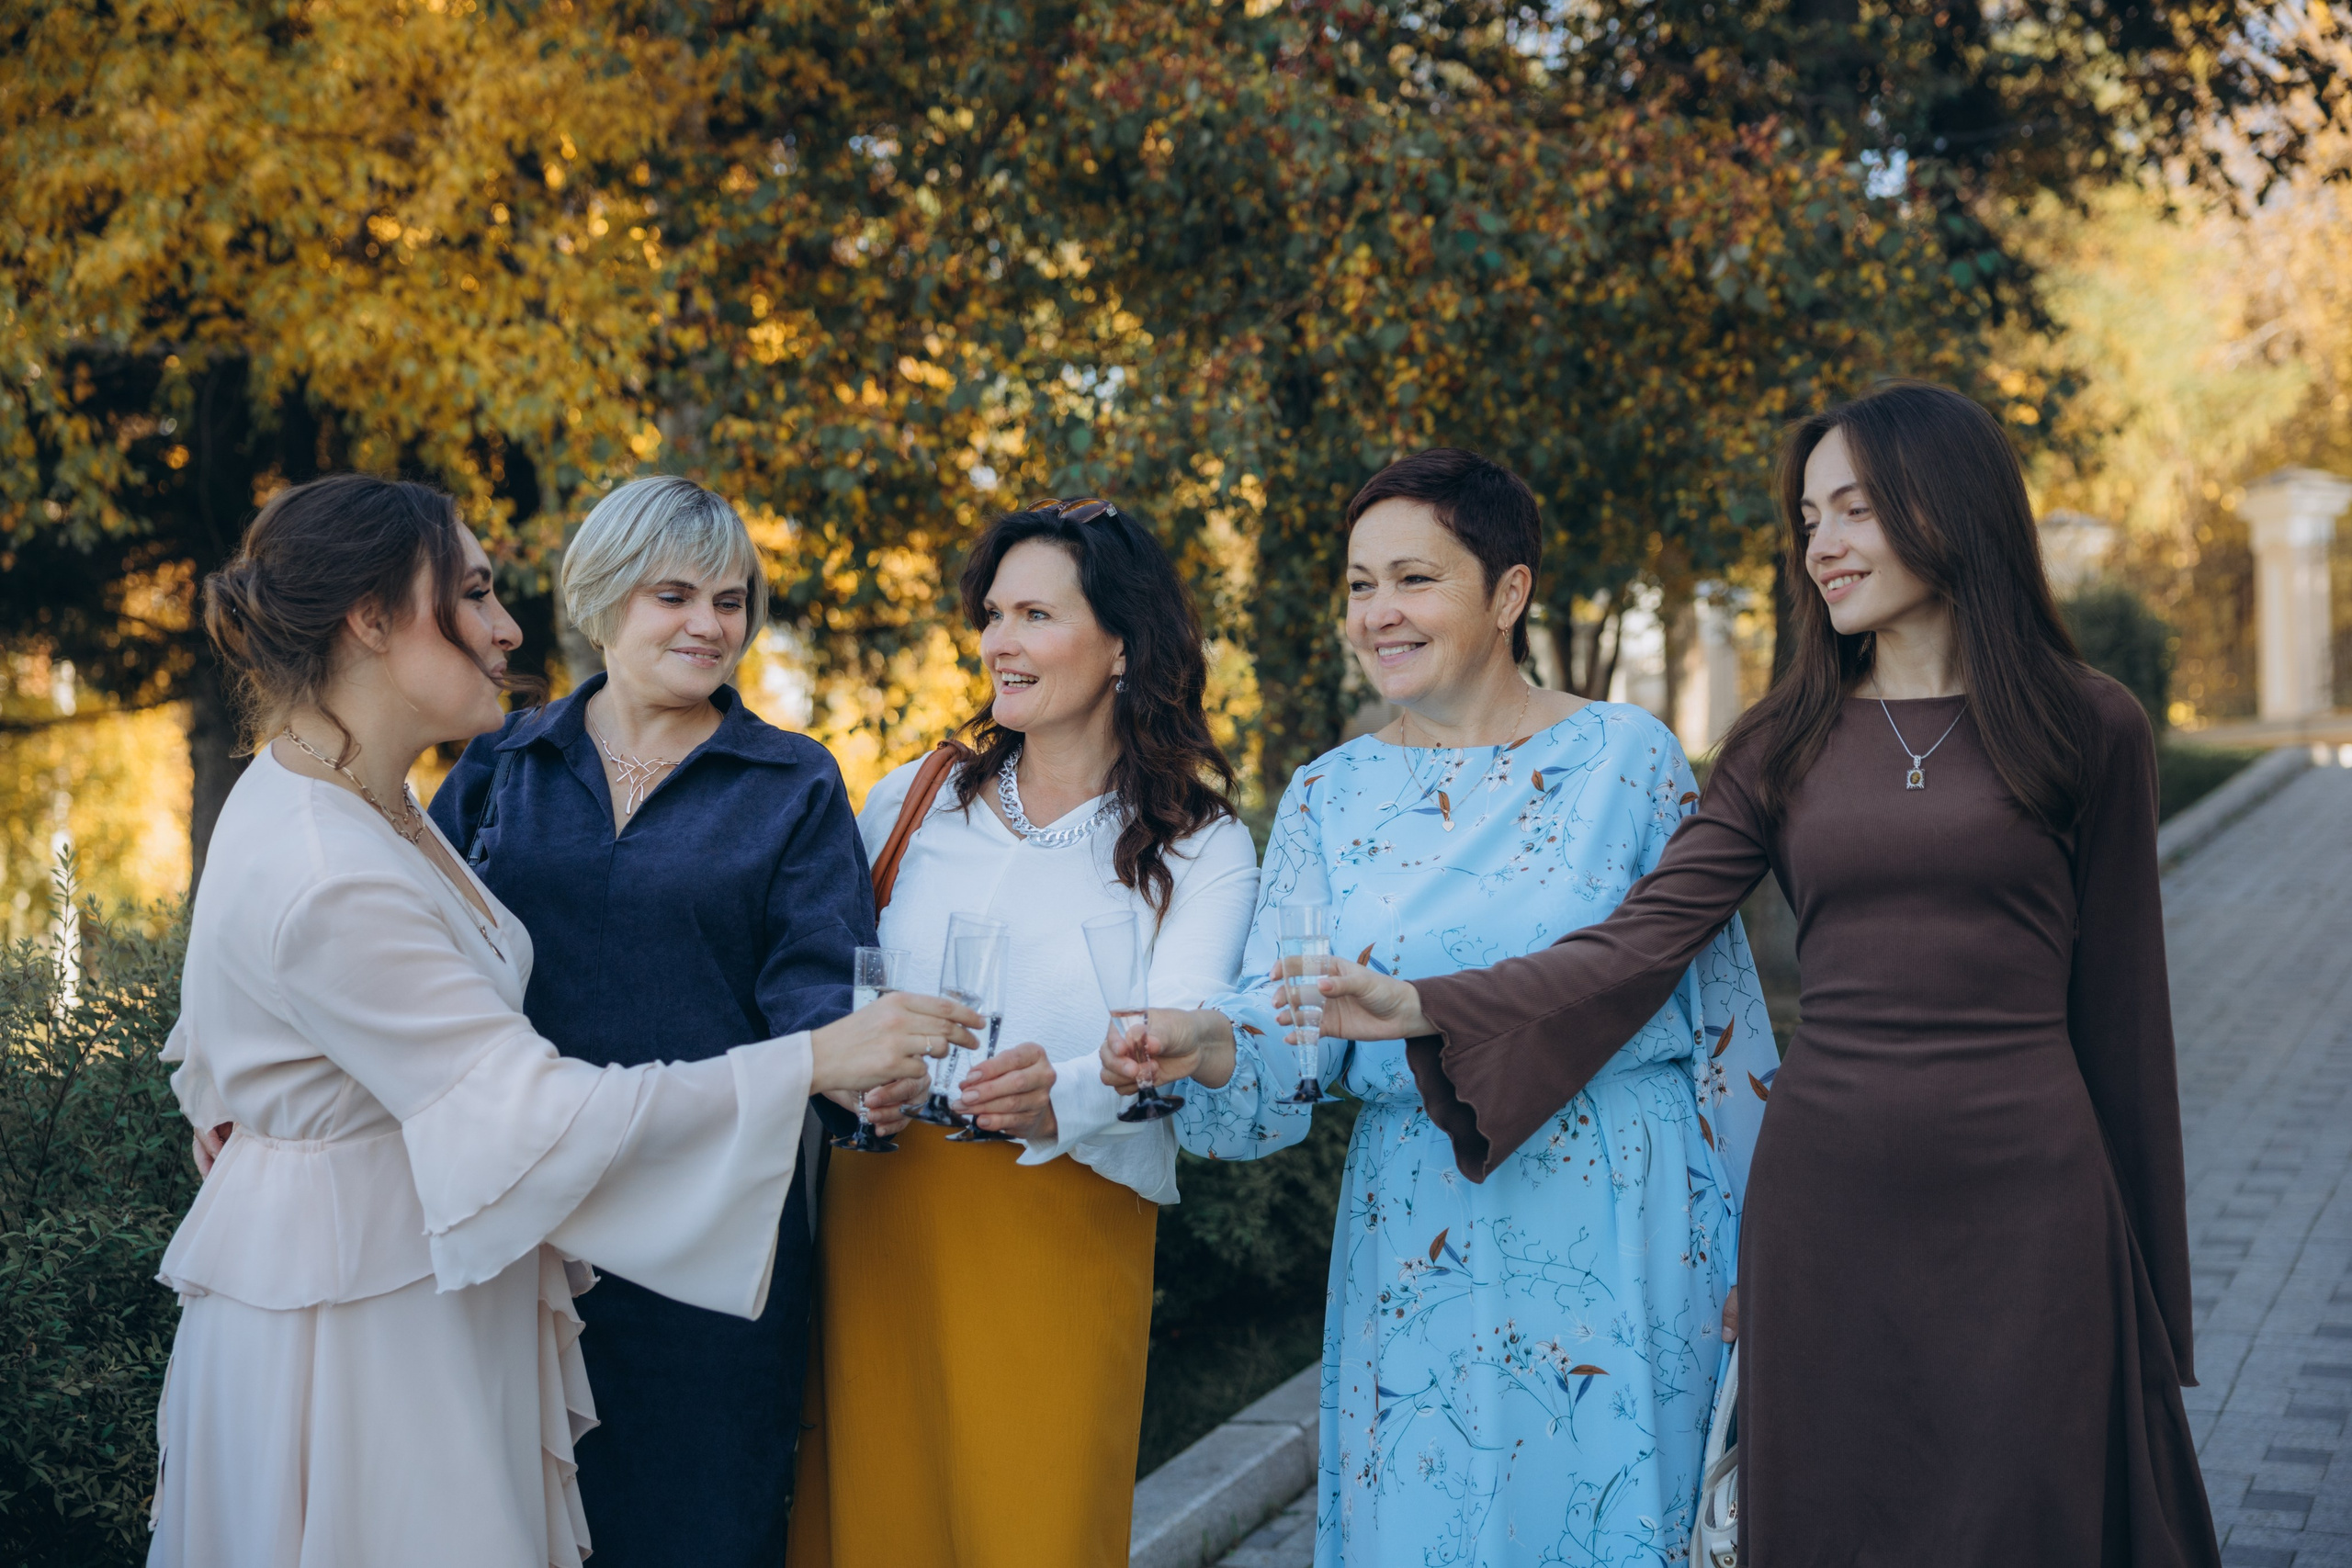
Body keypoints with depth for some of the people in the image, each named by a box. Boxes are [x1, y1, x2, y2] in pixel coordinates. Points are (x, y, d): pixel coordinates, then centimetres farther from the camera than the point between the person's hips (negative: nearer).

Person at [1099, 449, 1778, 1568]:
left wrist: (1750, 1249, 2)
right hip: (1420, 1240, 3)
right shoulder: (1329, 796, 6)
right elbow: (1288, 1035, -2)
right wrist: (1211, 1049, -25)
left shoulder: (1626, 757, -3)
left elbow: (1723, 1010, 1)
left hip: (1619, 1224, -2)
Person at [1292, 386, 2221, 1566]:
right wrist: (1423, 1008, -15)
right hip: (1826, 1197, 2)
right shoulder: (1786, 745, 8)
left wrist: (2147, 1275, 6)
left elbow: (2116, 1002, 4)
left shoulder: (2090, 731, 2)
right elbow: (1641, 940, -2)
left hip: (2024, 1201, -2)